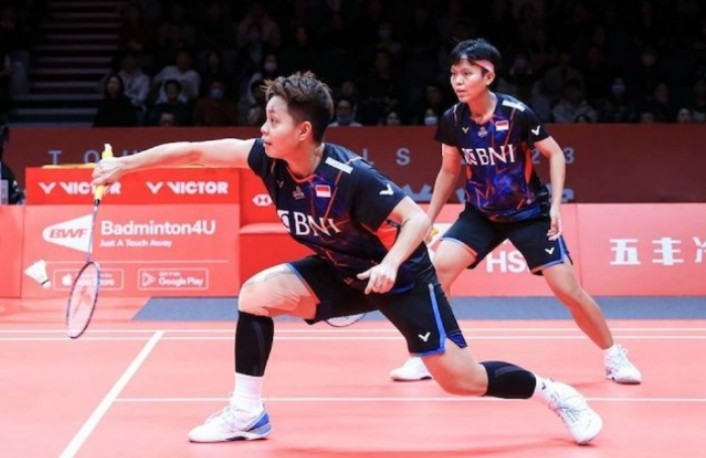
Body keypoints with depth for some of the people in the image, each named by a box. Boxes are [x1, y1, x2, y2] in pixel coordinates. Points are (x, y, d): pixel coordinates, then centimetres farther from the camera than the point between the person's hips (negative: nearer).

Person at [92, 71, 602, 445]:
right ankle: (247, 413, -4)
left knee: (461, 379, -8)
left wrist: (390, 264, -45)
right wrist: (125, 165, -10)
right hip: (340, 272, 6)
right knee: (256, 293, -13)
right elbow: (194, 151, -10)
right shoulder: (270, 160, -14)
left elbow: (418, 218, -29)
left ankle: (556, 394, 16)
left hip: (399, 274, -6)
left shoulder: (350, 176, -32)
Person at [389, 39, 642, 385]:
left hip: (529, 212, -3)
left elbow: (555, 154, -8)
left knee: (567, 289, -6)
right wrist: (428, 218, 4)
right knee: (440, 267, -19)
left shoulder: (516, 113, -21)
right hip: (480, 213, 3)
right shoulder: (452, 120, -10)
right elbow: (449, 170, 6)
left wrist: (555, 204, -18)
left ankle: (614, 357, 15)